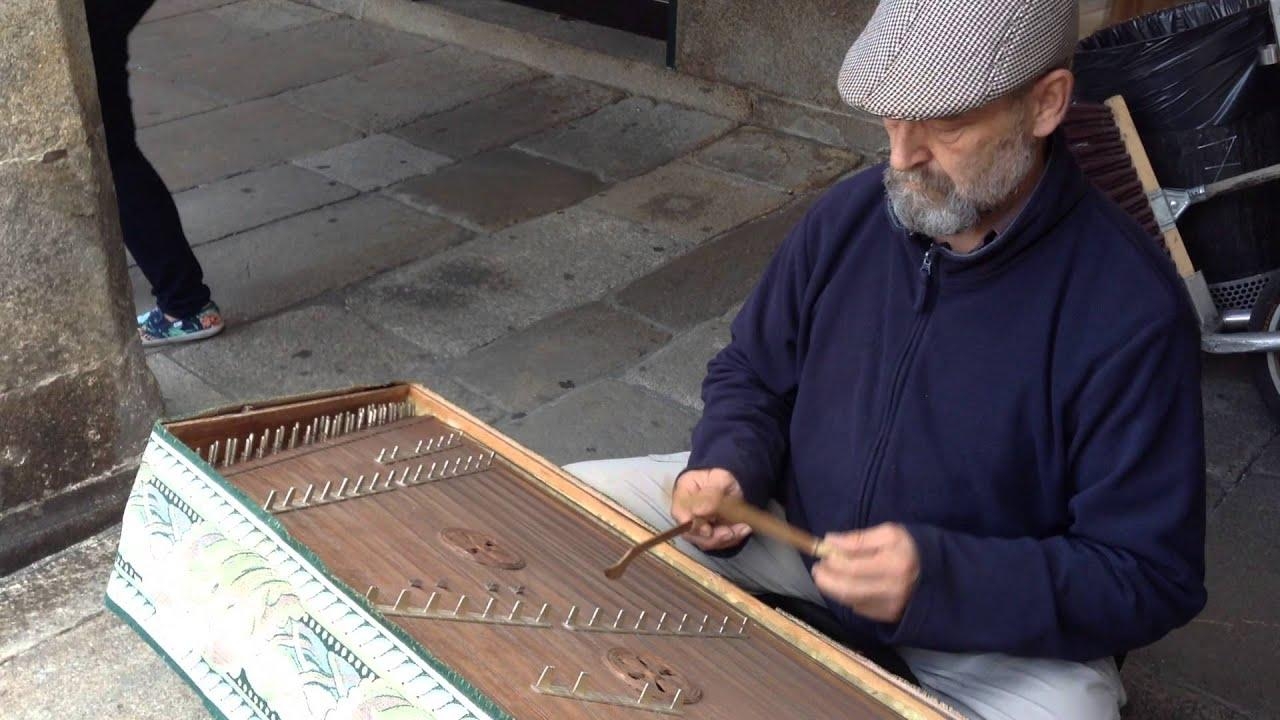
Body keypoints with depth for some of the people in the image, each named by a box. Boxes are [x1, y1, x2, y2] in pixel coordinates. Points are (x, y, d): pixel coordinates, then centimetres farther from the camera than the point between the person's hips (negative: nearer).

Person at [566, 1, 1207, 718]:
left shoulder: (1132, 310, -23)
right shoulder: (850, 214, -8)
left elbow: (1151, 578, -20)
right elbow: (750, 377, 6)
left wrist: (939, 580, -34)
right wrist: (728, 469, -16)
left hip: (1008, 628, -3)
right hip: (802, 522, 4)